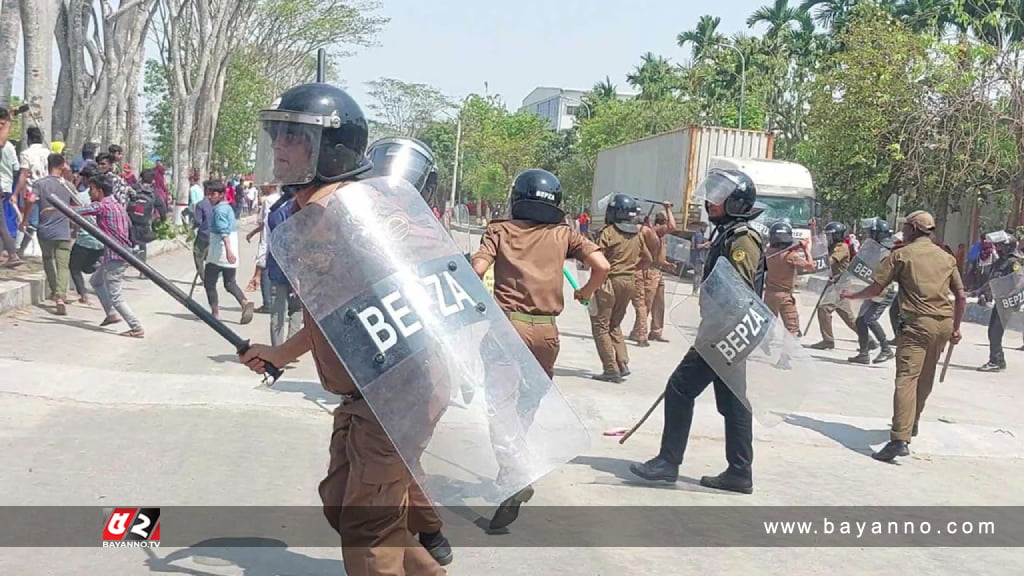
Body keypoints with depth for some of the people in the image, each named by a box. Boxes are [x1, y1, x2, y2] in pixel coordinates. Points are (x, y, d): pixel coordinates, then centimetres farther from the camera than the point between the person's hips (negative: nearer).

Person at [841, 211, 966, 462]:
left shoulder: (902, 255, 0)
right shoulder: (947, 257, 15)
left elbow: (876, 289, -3)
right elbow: (961, 297, 13)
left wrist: (853, 295, 14)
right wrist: (956, 328, 21)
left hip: (917, 322, -6)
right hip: (944, 323, 7)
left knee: (907, 378, -15)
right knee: (925, 379, 21)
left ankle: (900, 439, -27)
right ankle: (911, 424, 39)